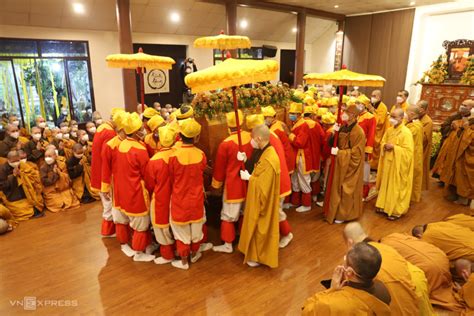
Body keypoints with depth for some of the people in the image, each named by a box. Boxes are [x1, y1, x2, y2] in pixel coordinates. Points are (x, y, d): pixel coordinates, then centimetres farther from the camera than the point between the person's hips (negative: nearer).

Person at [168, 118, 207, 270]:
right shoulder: (201, 155, -14)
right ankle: (194, 254, 41)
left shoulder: (174, 156, -21)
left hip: (180, 199, -2)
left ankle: (184, 261, 28)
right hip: (196, 198, 2)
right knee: (196, 228, 21)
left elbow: (171, 179, -7)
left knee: (182, 231, 14)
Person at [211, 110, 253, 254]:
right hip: (249, 183, 5)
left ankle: (228, 245, 18)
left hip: (233, 185, -5)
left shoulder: (225, 144, -20)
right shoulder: (251, 137, -9)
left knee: (228, 215, 9)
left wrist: (216, 185, 9)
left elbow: (219, 167, -7)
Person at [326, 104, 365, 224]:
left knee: (346, 190, 3)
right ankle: (337, 211, 30)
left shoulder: (358, 132, -19)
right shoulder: (343, 127, 5)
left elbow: (356, 152, -20)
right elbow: (333, 143, 6)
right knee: (337, 188, 15)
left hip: (349, 166, -8)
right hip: (340, 163, 8)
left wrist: (339, 153, -21)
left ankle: (344, 215, 18)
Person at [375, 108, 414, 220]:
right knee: (386, 184, 16)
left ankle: (396, 210, 15)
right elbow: (383, 142, 15)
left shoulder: (406, 133, -17)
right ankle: (385, 205, 30)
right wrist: (385, 146, -7)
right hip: (388, 163, 7)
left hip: (398, 165, -7)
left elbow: (408, 151, -19)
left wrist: (394, 147, -23)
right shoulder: (389, 130, 5)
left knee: (396, 187, 3)